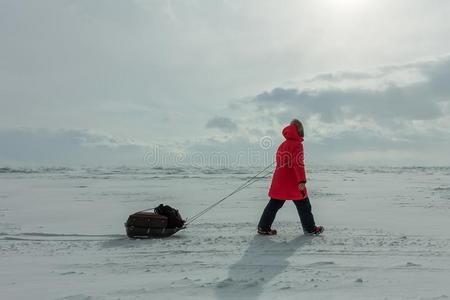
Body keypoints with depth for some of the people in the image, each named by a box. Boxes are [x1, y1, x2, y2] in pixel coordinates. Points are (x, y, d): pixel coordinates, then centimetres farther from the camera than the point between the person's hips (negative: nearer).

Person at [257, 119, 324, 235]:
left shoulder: (282, 145, 11)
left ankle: (263, 227, 10)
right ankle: (310, 228, 18)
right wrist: (302, 181, -25)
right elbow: (299, 164, -21)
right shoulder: (297, 145, -12)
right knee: (303, 205, 8)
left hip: (279, 182, 7)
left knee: (274, 204, 10)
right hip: (294, 183, -7)